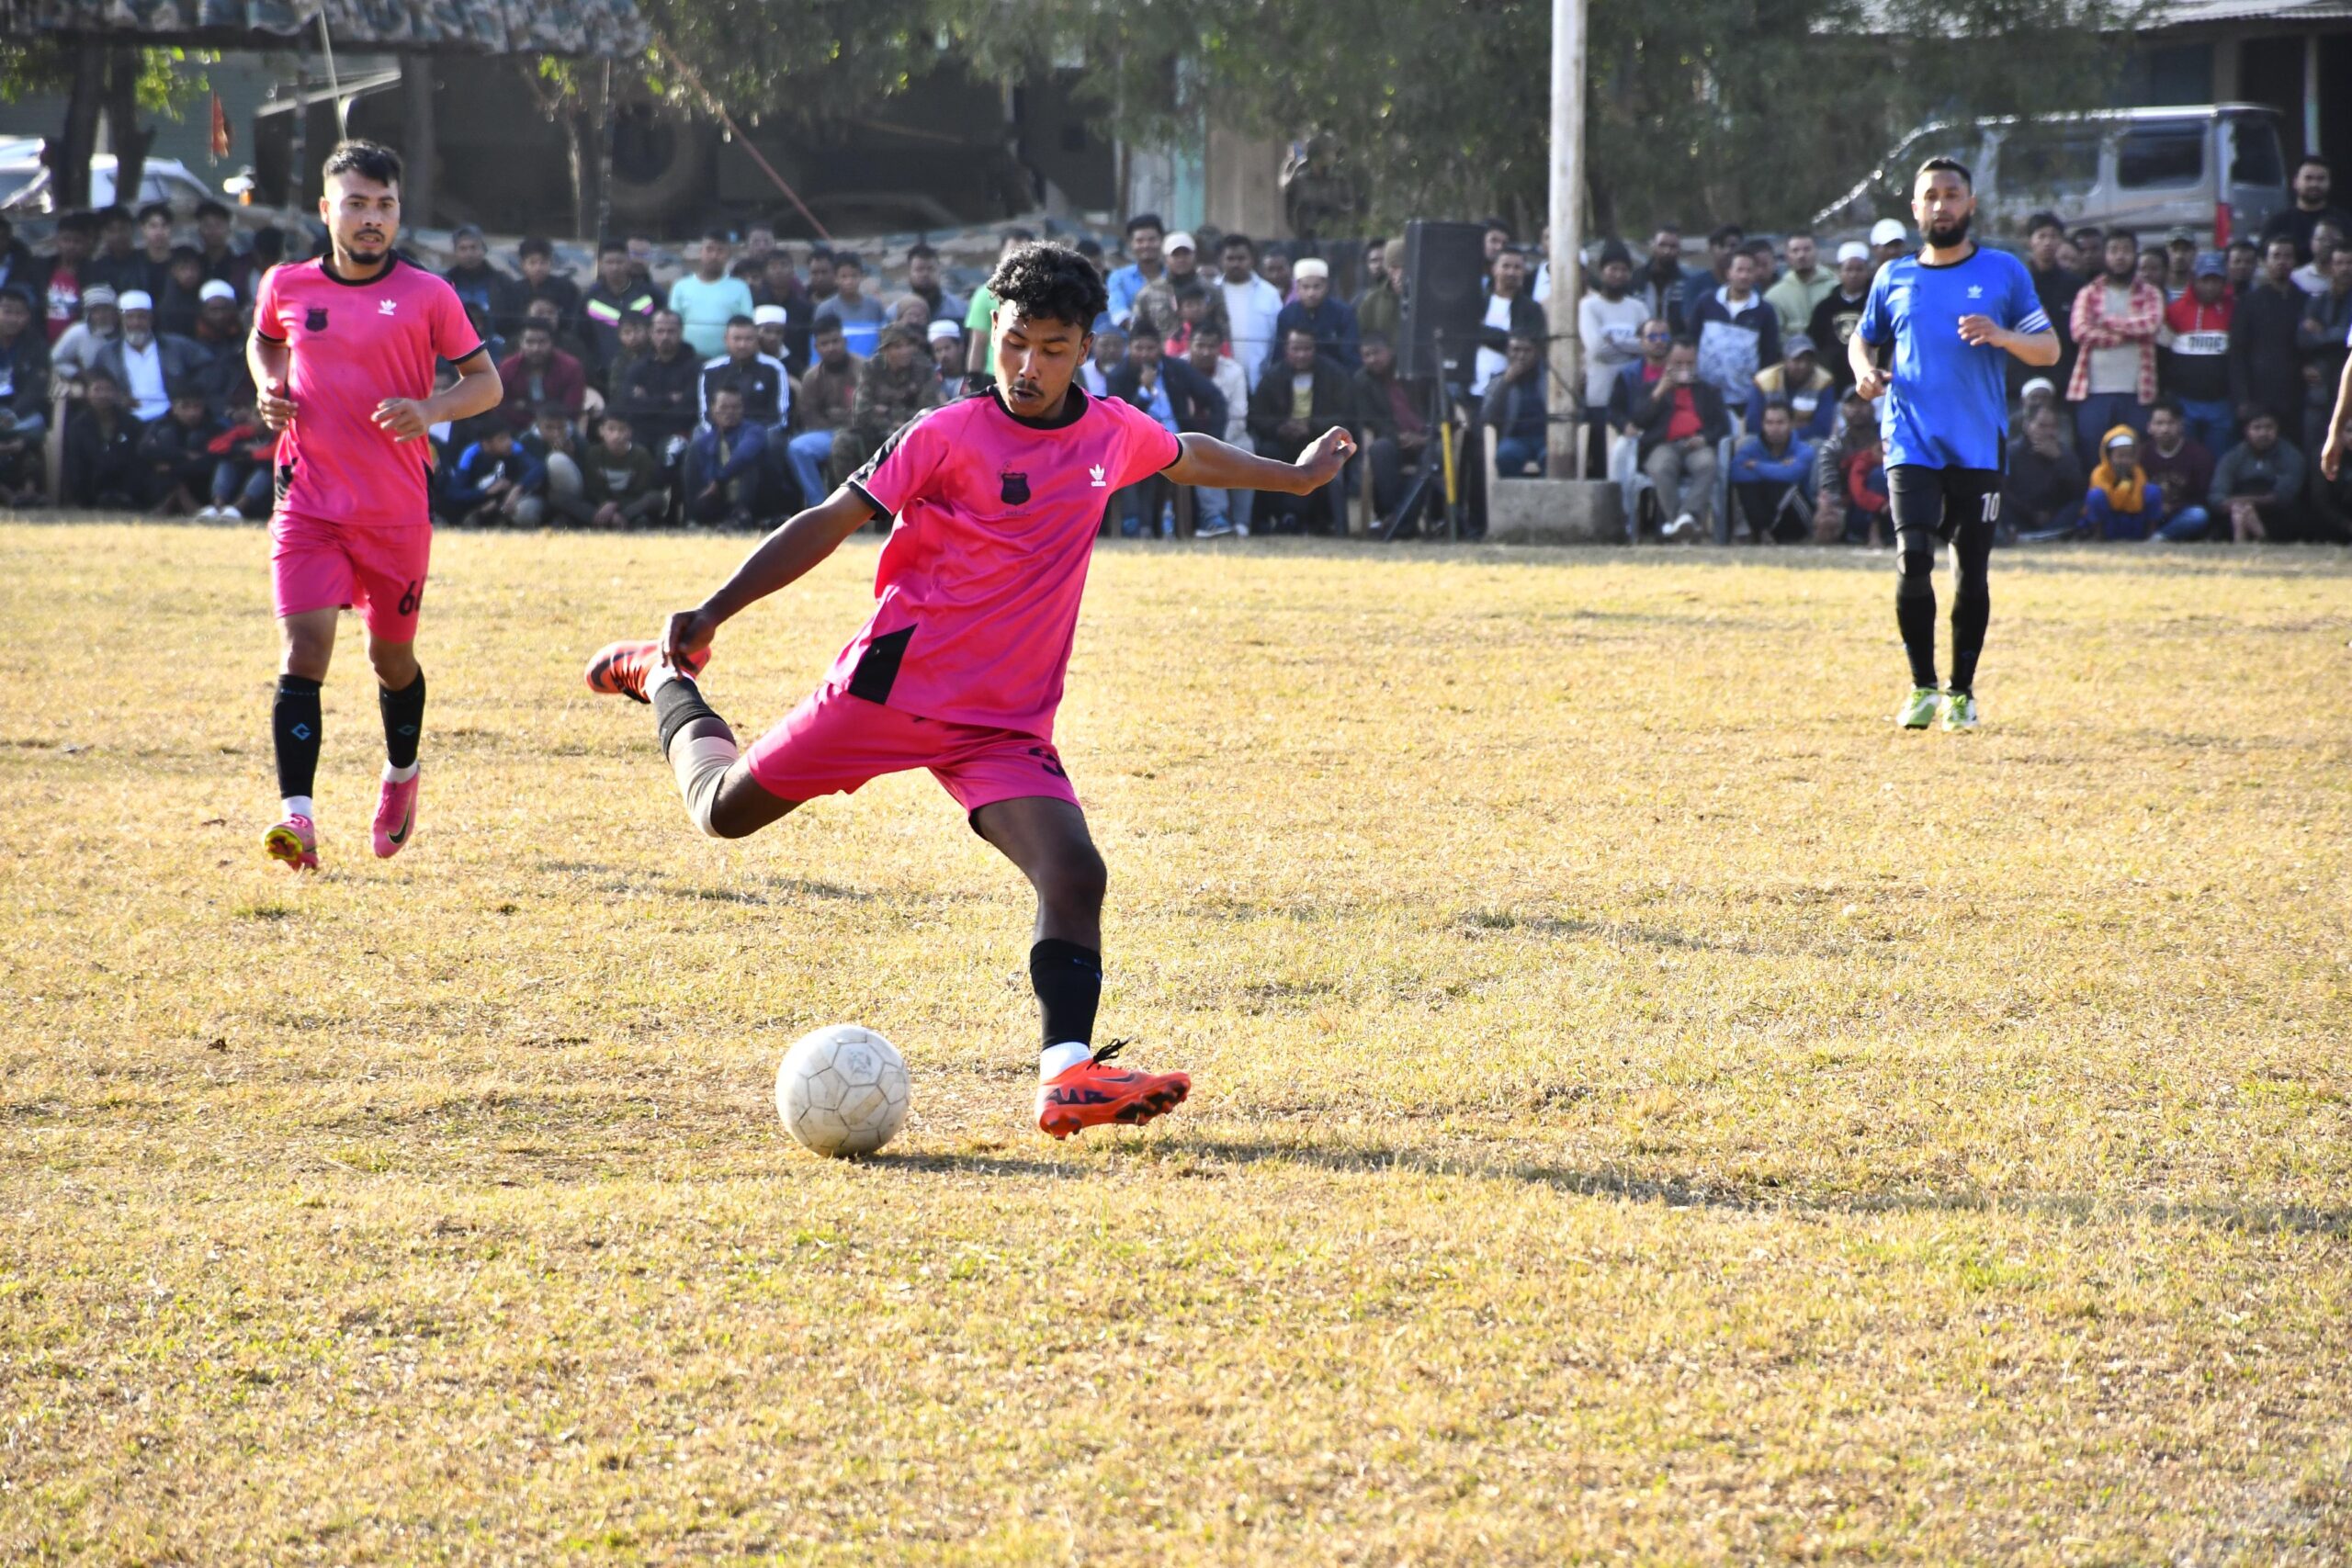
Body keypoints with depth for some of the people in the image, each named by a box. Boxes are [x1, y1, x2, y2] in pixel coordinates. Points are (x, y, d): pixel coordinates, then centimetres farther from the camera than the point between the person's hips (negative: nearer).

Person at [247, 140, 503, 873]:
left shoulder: (426, 296, -3)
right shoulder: (287, 286, 3)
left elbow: (486, 381, 4)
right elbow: (263, 341, 26)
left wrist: (431, 408, -16)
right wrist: (269, 390, 5)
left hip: (398, 511, 0)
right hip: (309, 503, 0)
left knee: (392, 654, 14)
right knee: (304, 648, -16)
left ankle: (401, 774, 43)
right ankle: (297, 813, -22)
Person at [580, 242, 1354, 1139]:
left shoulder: (1113, 434, 5)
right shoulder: (946, 438, -11)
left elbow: (1191, 458, 28)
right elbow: (832, 522, -11)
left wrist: (1293, 476, 39)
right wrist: (714, 614, -17)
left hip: (1006, 726, 3)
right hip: (893, 686, -3)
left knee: (1074, 874, -19)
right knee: (727, 810, 7)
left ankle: (1066, 1075, -21)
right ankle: (667, 679, 37)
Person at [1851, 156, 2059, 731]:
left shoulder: (2003, 272, 4)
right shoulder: (1894, 278, 9)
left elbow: (2049, 349, 3)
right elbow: (1863, 335, 23)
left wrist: (2002, 336, -17)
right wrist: (1864, 369, 0)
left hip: (1979, 446, 0)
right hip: (1912, 441, 0)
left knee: (1973, 571, 4)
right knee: (1913, 561, -13)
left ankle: (1962, 691, 17)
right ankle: (1922, 688, -1)